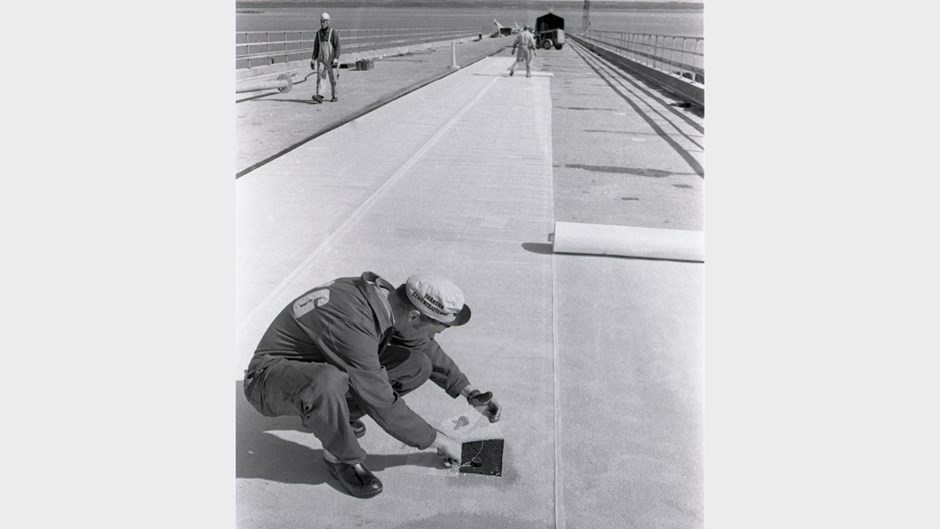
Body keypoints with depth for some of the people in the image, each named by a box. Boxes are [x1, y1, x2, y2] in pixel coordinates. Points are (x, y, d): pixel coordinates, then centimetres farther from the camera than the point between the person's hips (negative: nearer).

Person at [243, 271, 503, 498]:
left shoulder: (387, 295, -10)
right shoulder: (353, 323, -35)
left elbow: (426, 347, 9)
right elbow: (382, 405, -27)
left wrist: (469, 393, 3)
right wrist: (438, 441, -15)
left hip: (323, 366, 8)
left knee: (418, 366, -7)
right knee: (328, 383, -43)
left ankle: (335, 413, 8)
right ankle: (341, 456, -13)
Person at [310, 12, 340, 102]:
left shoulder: (333, 33, -8)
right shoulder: (318, 33, 7)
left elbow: (337, 47, -13)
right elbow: (316, 47, 10)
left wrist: (336, 59, -24)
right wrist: (313, 60, 4)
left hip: (331, 60, -4)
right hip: (321, 59, 4)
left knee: (332, 78, 3)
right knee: (320, 76, -10)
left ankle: (334, 96, 15)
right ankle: (319, 95, -20)